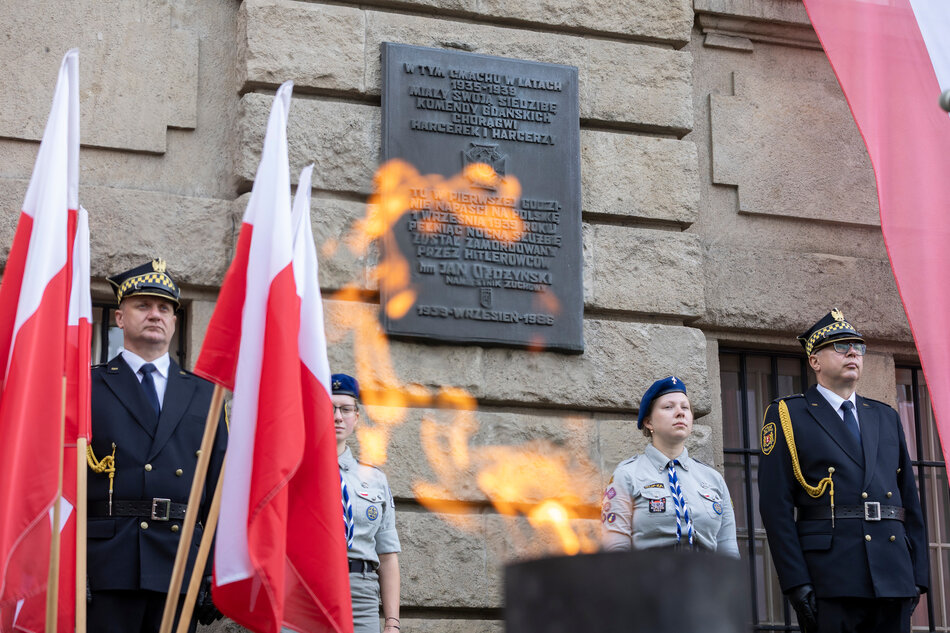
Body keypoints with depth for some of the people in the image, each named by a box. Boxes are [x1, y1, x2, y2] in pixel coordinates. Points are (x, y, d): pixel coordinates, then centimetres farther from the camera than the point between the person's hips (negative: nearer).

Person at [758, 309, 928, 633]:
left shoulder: (886, 417, 20)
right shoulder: (787, 415, 4)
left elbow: (910, 500, 18)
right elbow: (776, 506, -4)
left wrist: (917, 575, 8)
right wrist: (797, 583, -12)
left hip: (893, 581, 5)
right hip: (831, 580, -5)